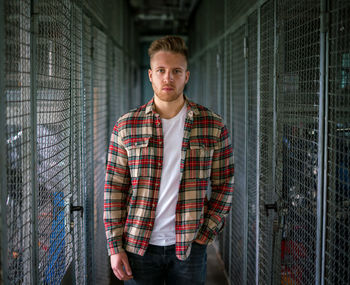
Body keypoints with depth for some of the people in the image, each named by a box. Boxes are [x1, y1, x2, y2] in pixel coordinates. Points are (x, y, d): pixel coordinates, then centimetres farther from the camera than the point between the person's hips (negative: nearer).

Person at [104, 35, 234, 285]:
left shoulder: (213, 127, -1)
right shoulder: (126, 126, -1)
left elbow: (224, 186, 3)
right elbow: (114, 188, 0)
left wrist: (205, 234, -5)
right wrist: (115, 247, -3)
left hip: (189, 247, 0)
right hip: (138, 247, 0)